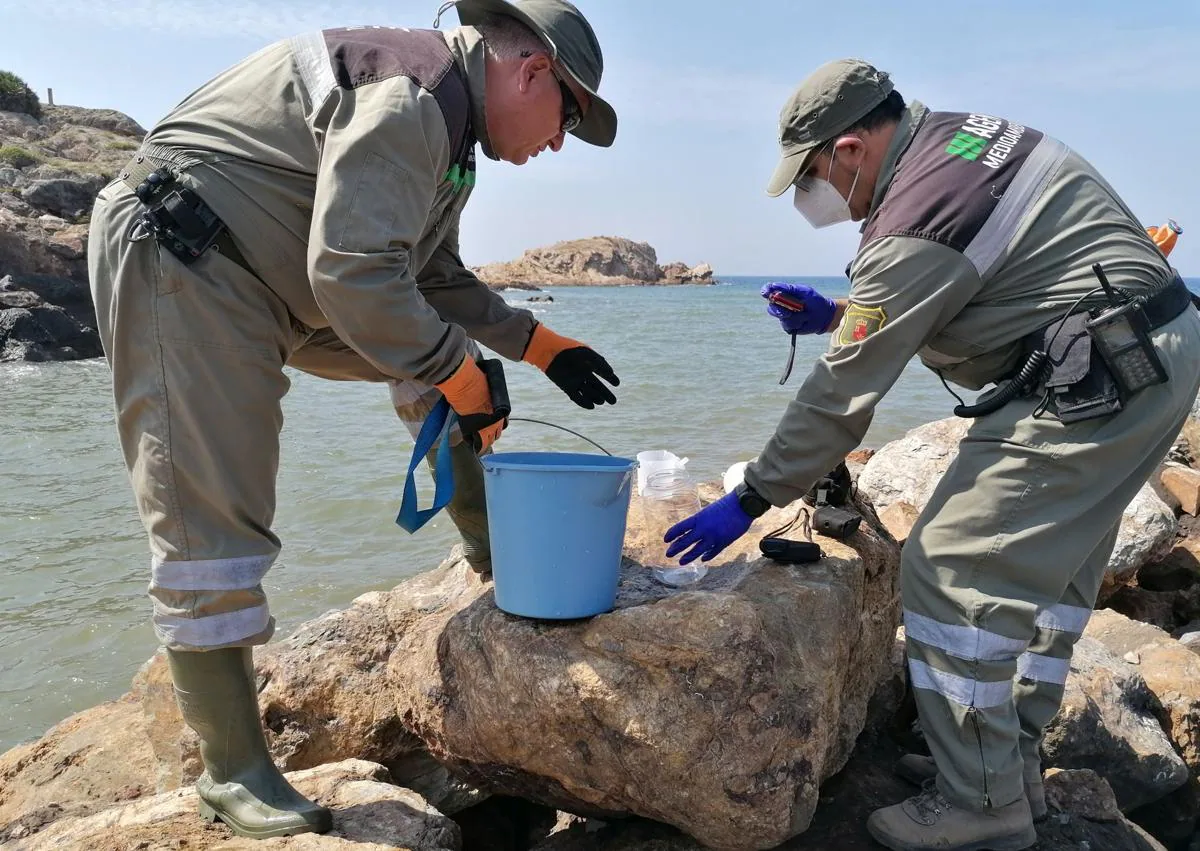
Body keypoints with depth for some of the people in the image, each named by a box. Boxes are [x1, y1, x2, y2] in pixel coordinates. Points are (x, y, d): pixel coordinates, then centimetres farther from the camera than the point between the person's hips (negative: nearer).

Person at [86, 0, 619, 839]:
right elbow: (354, 274, -29)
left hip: (277, 280, 10)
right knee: (212, 522, -9)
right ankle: (232, 770, 3)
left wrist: (541, 345, 13)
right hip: (181, 264, -10)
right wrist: (458, 374, -18)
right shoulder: (411, 93, -21)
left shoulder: (447, 126, 13)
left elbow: (433, 279, 18)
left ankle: (496, 555, 19)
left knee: (436, 348, 12)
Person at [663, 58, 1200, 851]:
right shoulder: (958, 135, 9)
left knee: (952, 571, -8)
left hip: (1092, 384, -11)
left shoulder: (914, 227, -20)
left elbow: (840, 399, -18)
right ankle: (1011, 760, 31)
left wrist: (747, 501, -10)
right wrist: (840, 314, 14)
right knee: (1045, 567, 18)